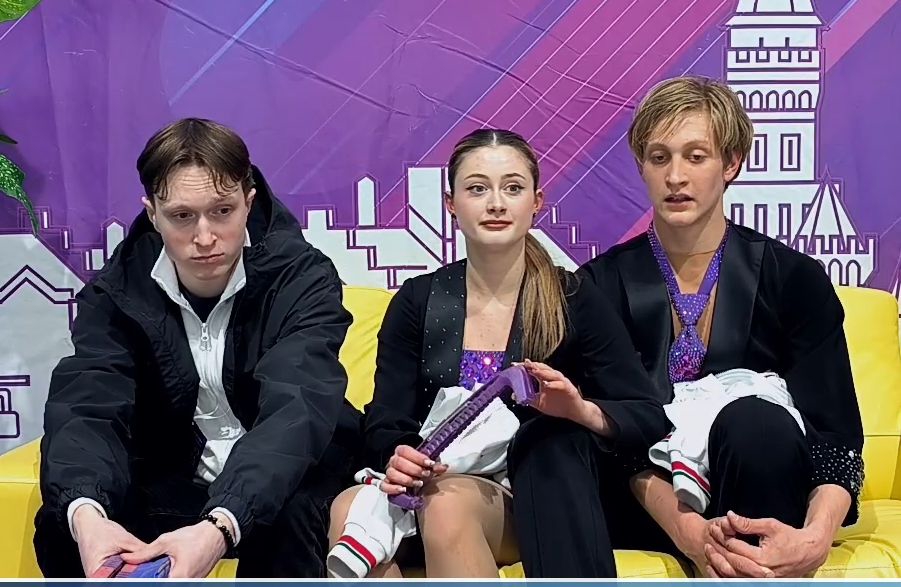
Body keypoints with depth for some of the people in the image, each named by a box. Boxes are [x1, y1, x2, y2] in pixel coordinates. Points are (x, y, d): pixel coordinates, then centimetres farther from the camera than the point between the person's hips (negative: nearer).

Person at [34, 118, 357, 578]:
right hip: (172, 487, 3)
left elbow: (295, 411, -32)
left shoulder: (303, 279, -18)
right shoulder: (118, 291, -7)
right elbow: (86, 409, -20)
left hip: (279, 485, -3)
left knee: (288, 521, -35)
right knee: (62, 522, -21)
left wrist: (220, 526, -50)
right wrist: (85, 513, -44)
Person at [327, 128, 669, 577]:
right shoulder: (417, 301, 5)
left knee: (446, 506, -35)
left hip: (534, 500, -1)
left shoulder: (576, 300, 1)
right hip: (433, 487, 2)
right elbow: (385, 425, 1)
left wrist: (582, 410, -23)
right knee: (348, 511, -32)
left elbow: (650, 420, -2)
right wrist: (399, 460, -23)